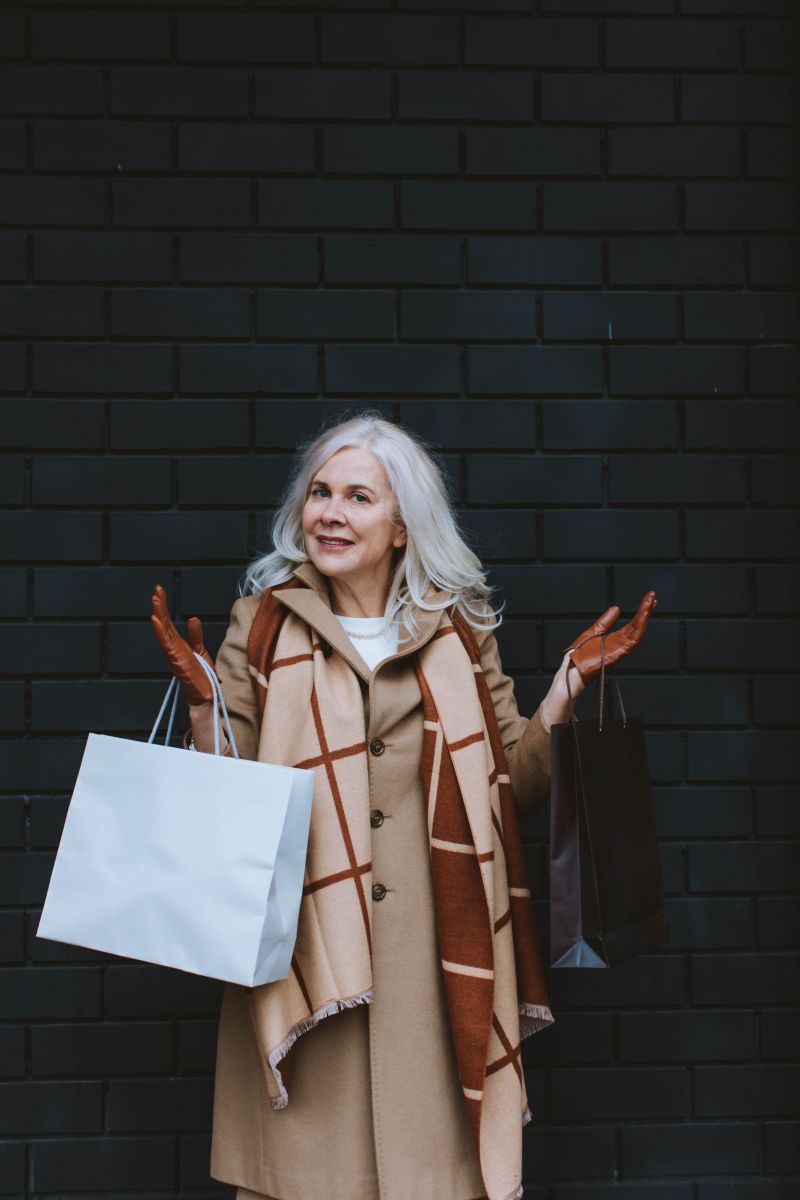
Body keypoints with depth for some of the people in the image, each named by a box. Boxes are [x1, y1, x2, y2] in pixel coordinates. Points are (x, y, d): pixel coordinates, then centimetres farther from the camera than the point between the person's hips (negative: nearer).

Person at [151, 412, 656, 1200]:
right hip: (308, 957, -1)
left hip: (436, 963, 1)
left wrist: (571, 682, 0)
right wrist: (202, 698, -12)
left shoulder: (460, 630, 8)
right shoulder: (263, 624, 4)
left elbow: (514, 785, 9)